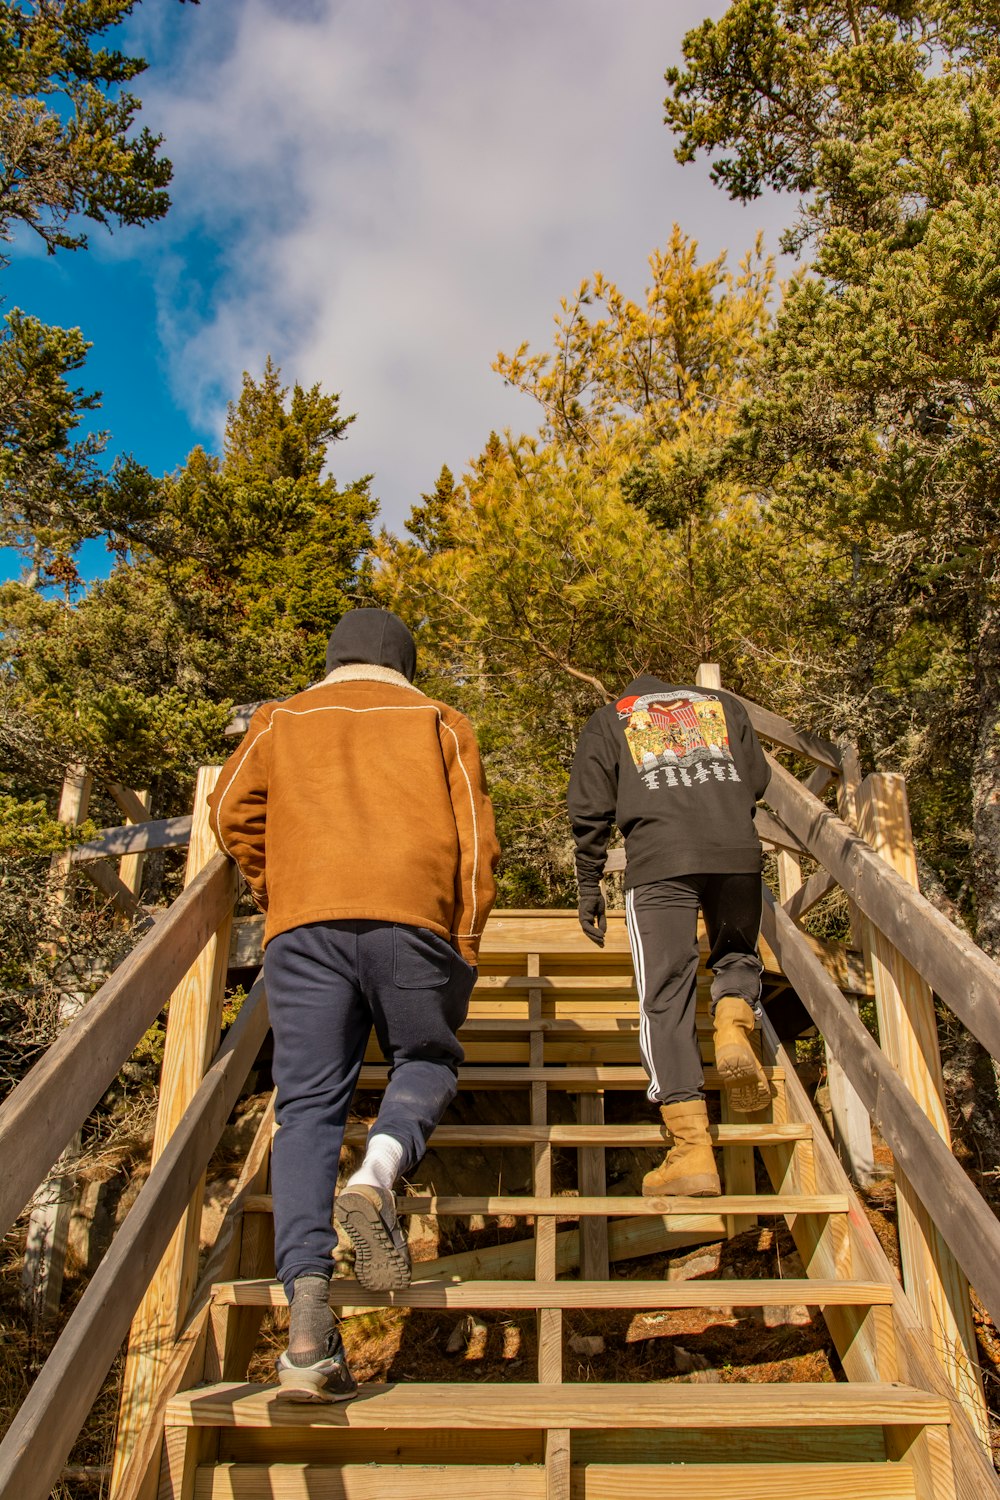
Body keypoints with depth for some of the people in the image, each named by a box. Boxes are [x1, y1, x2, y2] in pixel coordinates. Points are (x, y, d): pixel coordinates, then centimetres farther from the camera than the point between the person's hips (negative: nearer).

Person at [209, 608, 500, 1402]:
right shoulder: (439, 721, 20)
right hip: (413, 918, 0)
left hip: (304, 926, 1)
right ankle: (378, 1171, -11)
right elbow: (476, 839, 10)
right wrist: (466, 948, 13)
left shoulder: (281, 720, 24)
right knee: (427, 1061, 19)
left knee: (308, 1109, 3)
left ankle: (308, 1294, -12)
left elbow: (233, 811, 10)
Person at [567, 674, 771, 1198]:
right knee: (737, 954, 25)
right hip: (737, 852, 2)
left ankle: (692, 1150, -7)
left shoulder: (607, 719, 23)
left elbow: (590, 810, 14)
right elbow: (757, 780, 20)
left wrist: (588, 885, 18)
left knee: (665, 997, -1)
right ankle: (734, 1024, -8)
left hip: (658, 860, -2)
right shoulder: (723, 703, 28)